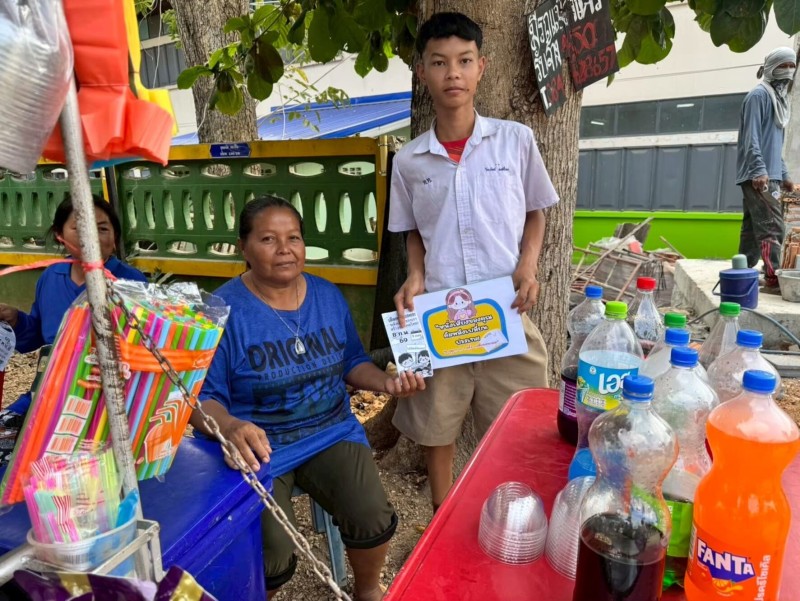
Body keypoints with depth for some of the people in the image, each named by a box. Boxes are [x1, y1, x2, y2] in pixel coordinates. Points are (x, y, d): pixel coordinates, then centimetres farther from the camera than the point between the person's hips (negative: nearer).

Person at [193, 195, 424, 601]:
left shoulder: (328, 296, 2)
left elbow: (351, 363, 13)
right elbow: (202, 397, -12)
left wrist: (386, 382, -5)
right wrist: (230, 427, -33)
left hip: (332, 434, 4)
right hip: (258, 448, -3)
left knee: (374, 520, -16)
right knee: (273, 563, -18)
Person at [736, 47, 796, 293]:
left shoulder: (779, 98, 24)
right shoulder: (759, 95, -5)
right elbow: (751, 137, -15)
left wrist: (784, 175, 24)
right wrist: (759, 170, -24)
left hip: (769, 175, 10)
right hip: (758, 175, -10)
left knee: (753, 227, 8)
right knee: (772, 226, -14)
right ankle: (772, 279, -16)